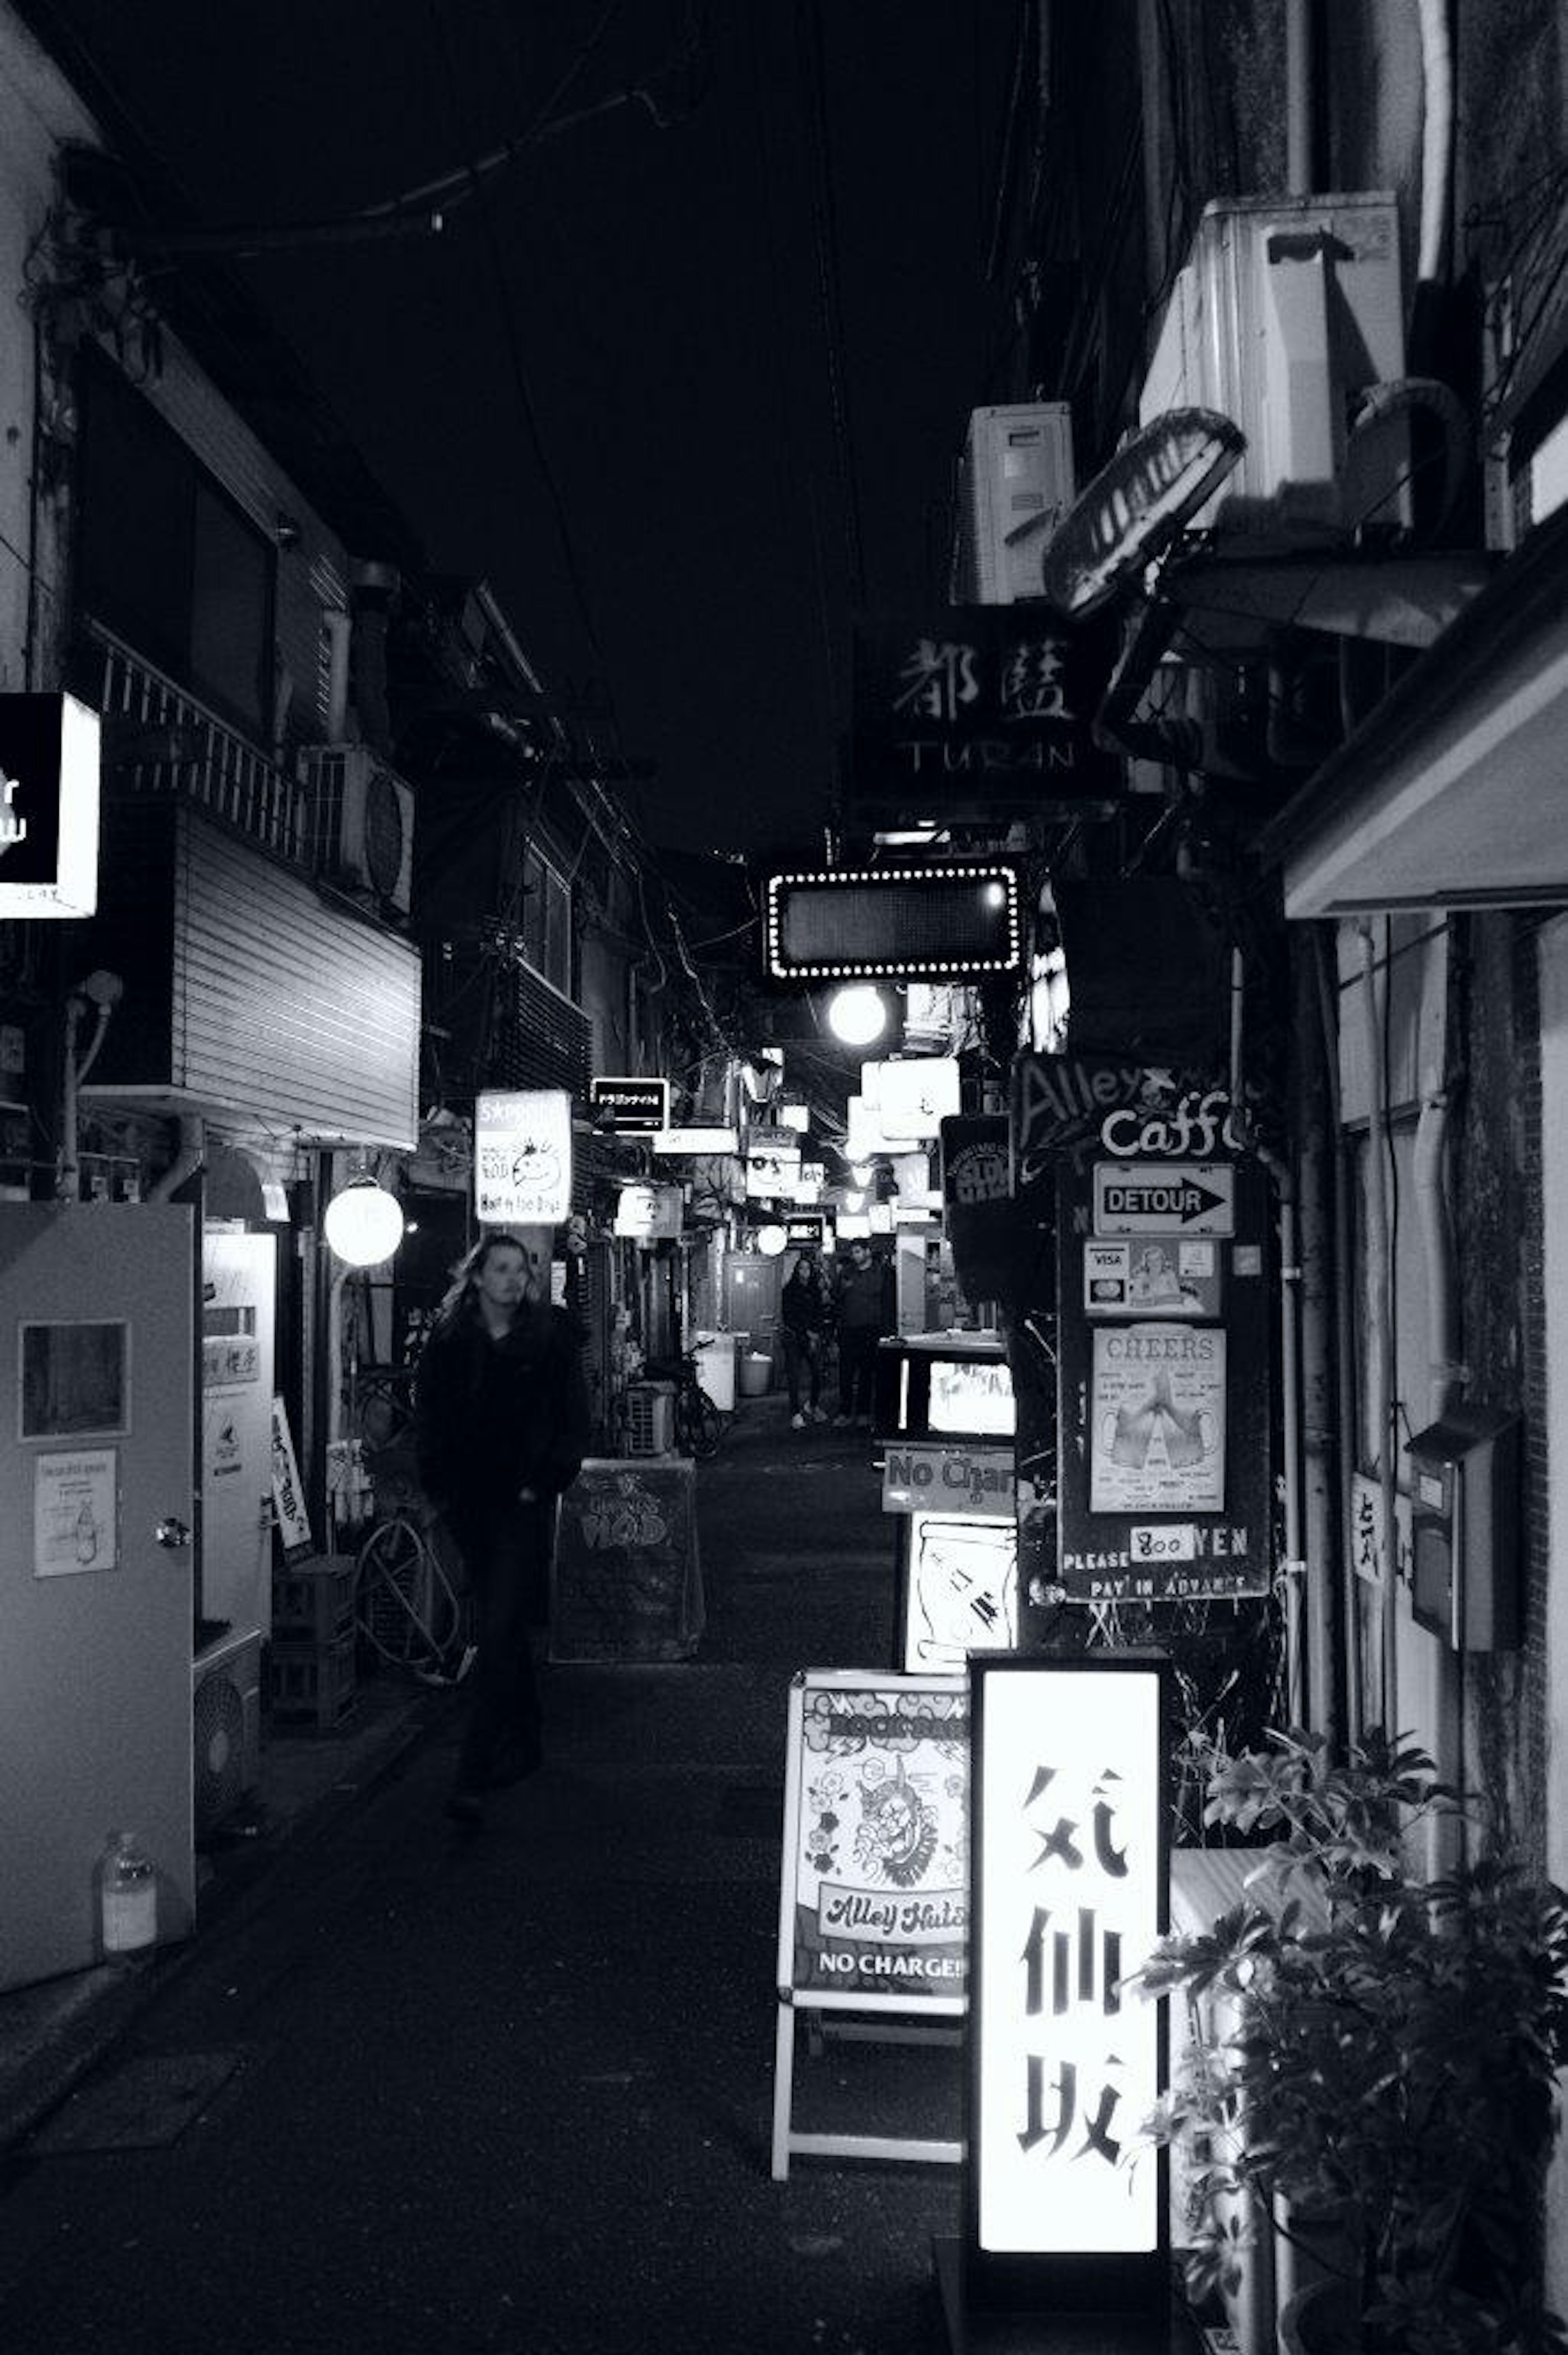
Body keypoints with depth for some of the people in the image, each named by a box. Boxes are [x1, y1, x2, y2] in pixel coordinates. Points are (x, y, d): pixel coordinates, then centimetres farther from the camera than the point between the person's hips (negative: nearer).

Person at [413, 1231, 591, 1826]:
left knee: (499, 1632, -11)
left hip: (524, 1502, -3)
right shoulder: (448, 1340, 5)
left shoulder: (551, 1336, -1)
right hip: (468, 1502, 3)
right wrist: (438, 1484, 0)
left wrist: (547, 1481, -7)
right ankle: (522, 1744, 33)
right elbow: (428, 1418, 9)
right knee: (501, 1627, 15)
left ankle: (474, 1777, -12)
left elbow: (575, 1419, 1)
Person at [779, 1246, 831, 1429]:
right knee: (794, 1375, -8)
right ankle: (796, 1414, -6)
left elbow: (822, 1316, 7)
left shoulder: (817, 1290, 8)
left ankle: (813, 1405, 23)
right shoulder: (789, 1290, 2)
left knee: (817, 1372, -1)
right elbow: (788, 1316, -2)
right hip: (793, 1337, -3)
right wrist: (807, 1332, -8)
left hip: (814, 1337, 3)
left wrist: (817, 1337, -5)